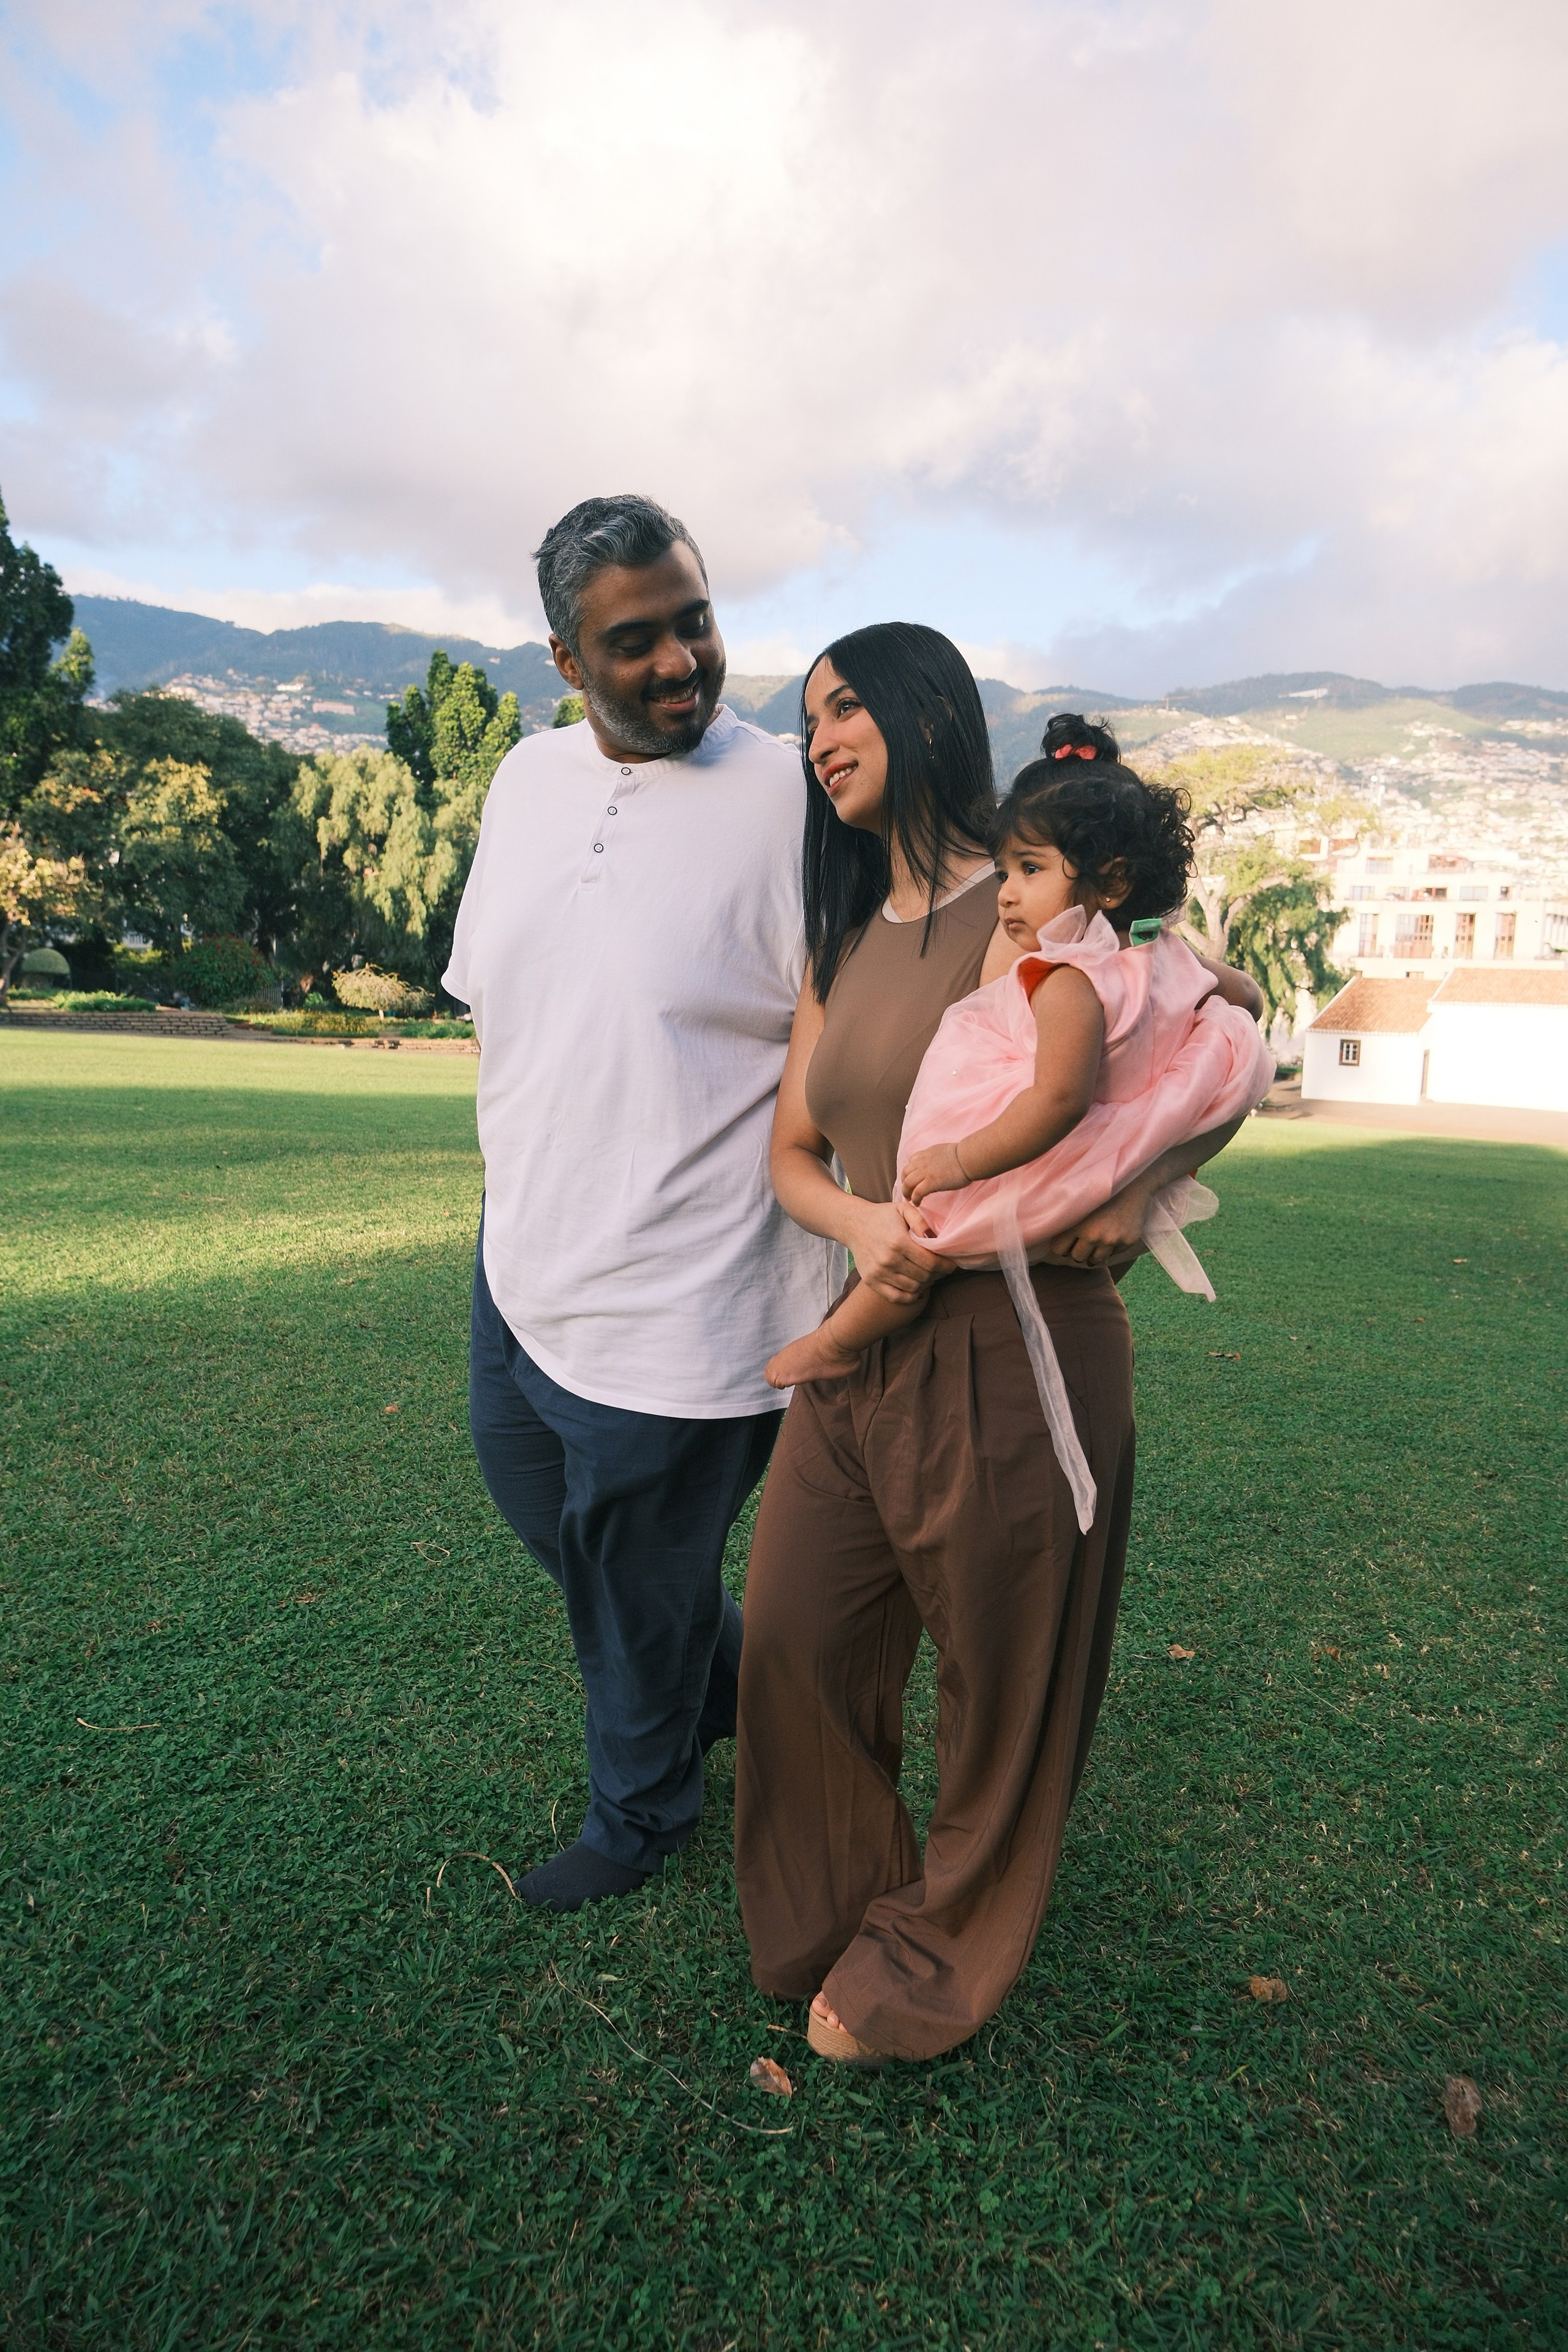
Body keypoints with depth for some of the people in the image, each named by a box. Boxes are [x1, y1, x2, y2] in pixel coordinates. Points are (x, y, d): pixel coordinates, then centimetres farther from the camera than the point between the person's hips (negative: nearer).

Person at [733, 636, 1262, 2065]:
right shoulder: (843, 941, 13)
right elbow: (792, 1151, 9)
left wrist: (1136, 1185, -20)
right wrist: (859, 1221, -12)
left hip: (1010, 1346, -7)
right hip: (863, 1343, 7)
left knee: (1000, 1681, 12)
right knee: (795, 1640, 15)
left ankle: (931, 1973, 40)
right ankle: (834, 1921, 43)